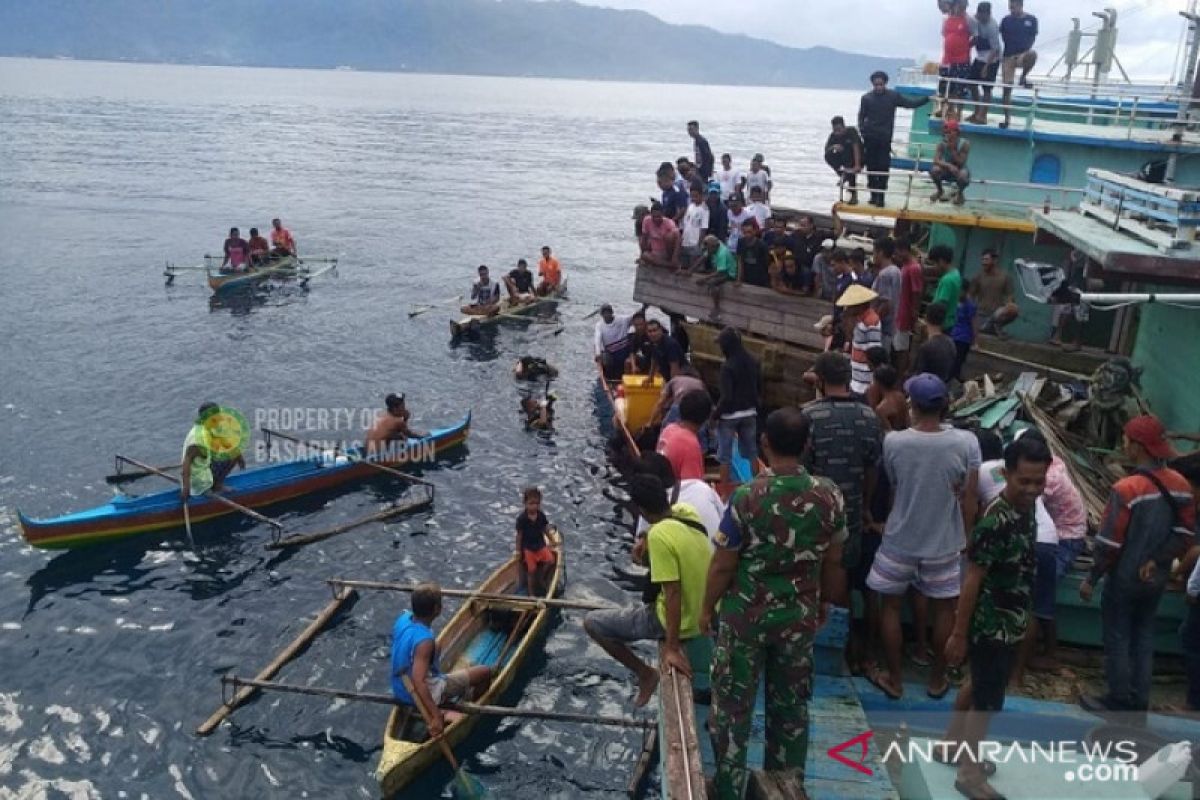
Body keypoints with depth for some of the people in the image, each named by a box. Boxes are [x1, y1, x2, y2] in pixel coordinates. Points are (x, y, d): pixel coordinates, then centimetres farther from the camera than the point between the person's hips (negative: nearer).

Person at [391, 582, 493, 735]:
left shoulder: (403, 619, -9)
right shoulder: (425, 640, -33)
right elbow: (418, 682, -37)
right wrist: (436, 717, -35)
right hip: (427, 692, -9)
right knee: (485, 672, -1)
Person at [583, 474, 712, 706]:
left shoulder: (659, 535, -26)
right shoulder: (686, 511, -4)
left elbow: (673, 594, -27)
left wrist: (673, 648, -25)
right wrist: (648, 543, 12)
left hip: (683, 622, -8)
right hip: (704, 614, 8)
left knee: (592, 622, 0)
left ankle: (645, 673, 5)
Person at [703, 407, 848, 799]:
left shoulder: (746, 497, -21)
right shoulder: (829, 495, -10)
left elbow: (723, 565, -13)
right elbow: (832, 561, 2)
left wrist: (707, 609, 2)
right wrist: (824, 601, 19)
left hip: (745, 615, -3)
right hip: (799, 616, 4)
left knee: (733, 706, 12)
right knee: (791, 705, 19)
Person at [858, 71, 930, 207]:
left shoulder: (893, 96, 2)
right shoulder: (866, 98, 1)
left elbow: (910, 104, 5)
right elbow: (861, 117, 5)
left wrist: (927, 98, -2)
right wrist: (863, 132, -7)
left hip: (885, 139, 0)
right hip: (870, 138, 0)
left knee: (883, 167, -5)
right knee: (871, 167, 4)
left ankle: (880, 197, -2)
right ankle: (873, 195, 13)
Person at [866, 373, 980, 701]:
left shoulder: (893, 442, -16)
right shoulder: (966, 443, -16)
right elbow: (968, 499, -10)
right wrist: (965, 536, 5)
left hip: (899, 540, 0)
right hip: (944, 542, 1)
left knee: (891, 606, 17)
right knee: (943, 610, 19)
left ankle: (893, 679, 28)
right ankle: (937, 679, 33)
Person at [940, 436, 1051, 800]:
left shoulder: (1026, 508, 0)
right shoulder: (995, 521, -27)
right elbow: (972, 580, -23)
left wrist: (1022, 617, 19)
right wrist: (959, 634, -18)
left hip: (1008, 621, 9)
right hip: (991, 623, -9)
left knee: (978, 685, 22)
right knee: (989, 698, 4)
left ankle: (951, 744, 40)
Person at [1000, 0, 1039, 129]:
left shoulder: (1031, 19, 0)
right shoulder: (1006, 20, 3)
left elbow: (1033, 38, 1)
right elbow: (1003, 37, 9)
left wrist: (1026, 50, -13)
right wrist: (1009, 51, -1)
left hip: (1024, 53, -1)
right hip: (1009, 56, 1)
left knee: (1032, 55, -38)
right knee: (1007, 88, -3)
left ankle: (1023, 77, -9)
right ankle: (1007, 118, 5)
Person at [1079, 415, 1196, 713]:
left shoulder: (1126, 489, -24)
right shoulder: (1180, 484, -2)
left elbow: (1109, 543, -20)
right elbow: (1185, 534, 1)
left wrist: (1091, 579, -10)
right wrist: (1157, 561, -2)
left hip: (1124, 579, -6)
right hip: (1156, 579, 7)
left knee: (1117, 640, 7)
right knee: (1143, 638, 17)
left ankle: (1118, 704, 17)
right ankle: (1139, 703, 24)